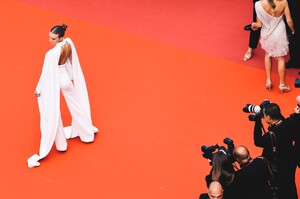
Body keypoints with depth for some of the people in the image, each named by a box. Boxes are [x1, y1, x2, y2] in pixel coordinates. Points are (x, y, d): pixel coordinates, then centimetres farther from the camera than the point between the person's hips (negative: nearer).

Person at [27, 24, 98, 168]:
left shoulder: (52, 53, -34)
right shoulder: (68, 43, -14)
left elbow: (47, 73, -25)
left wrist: (39, 89, -12)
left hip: (53, 83, -7)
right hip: (66, 78, 7)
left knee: (52, 114, 10)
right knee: (75, 104, 27)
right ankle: (87, 132, 47)